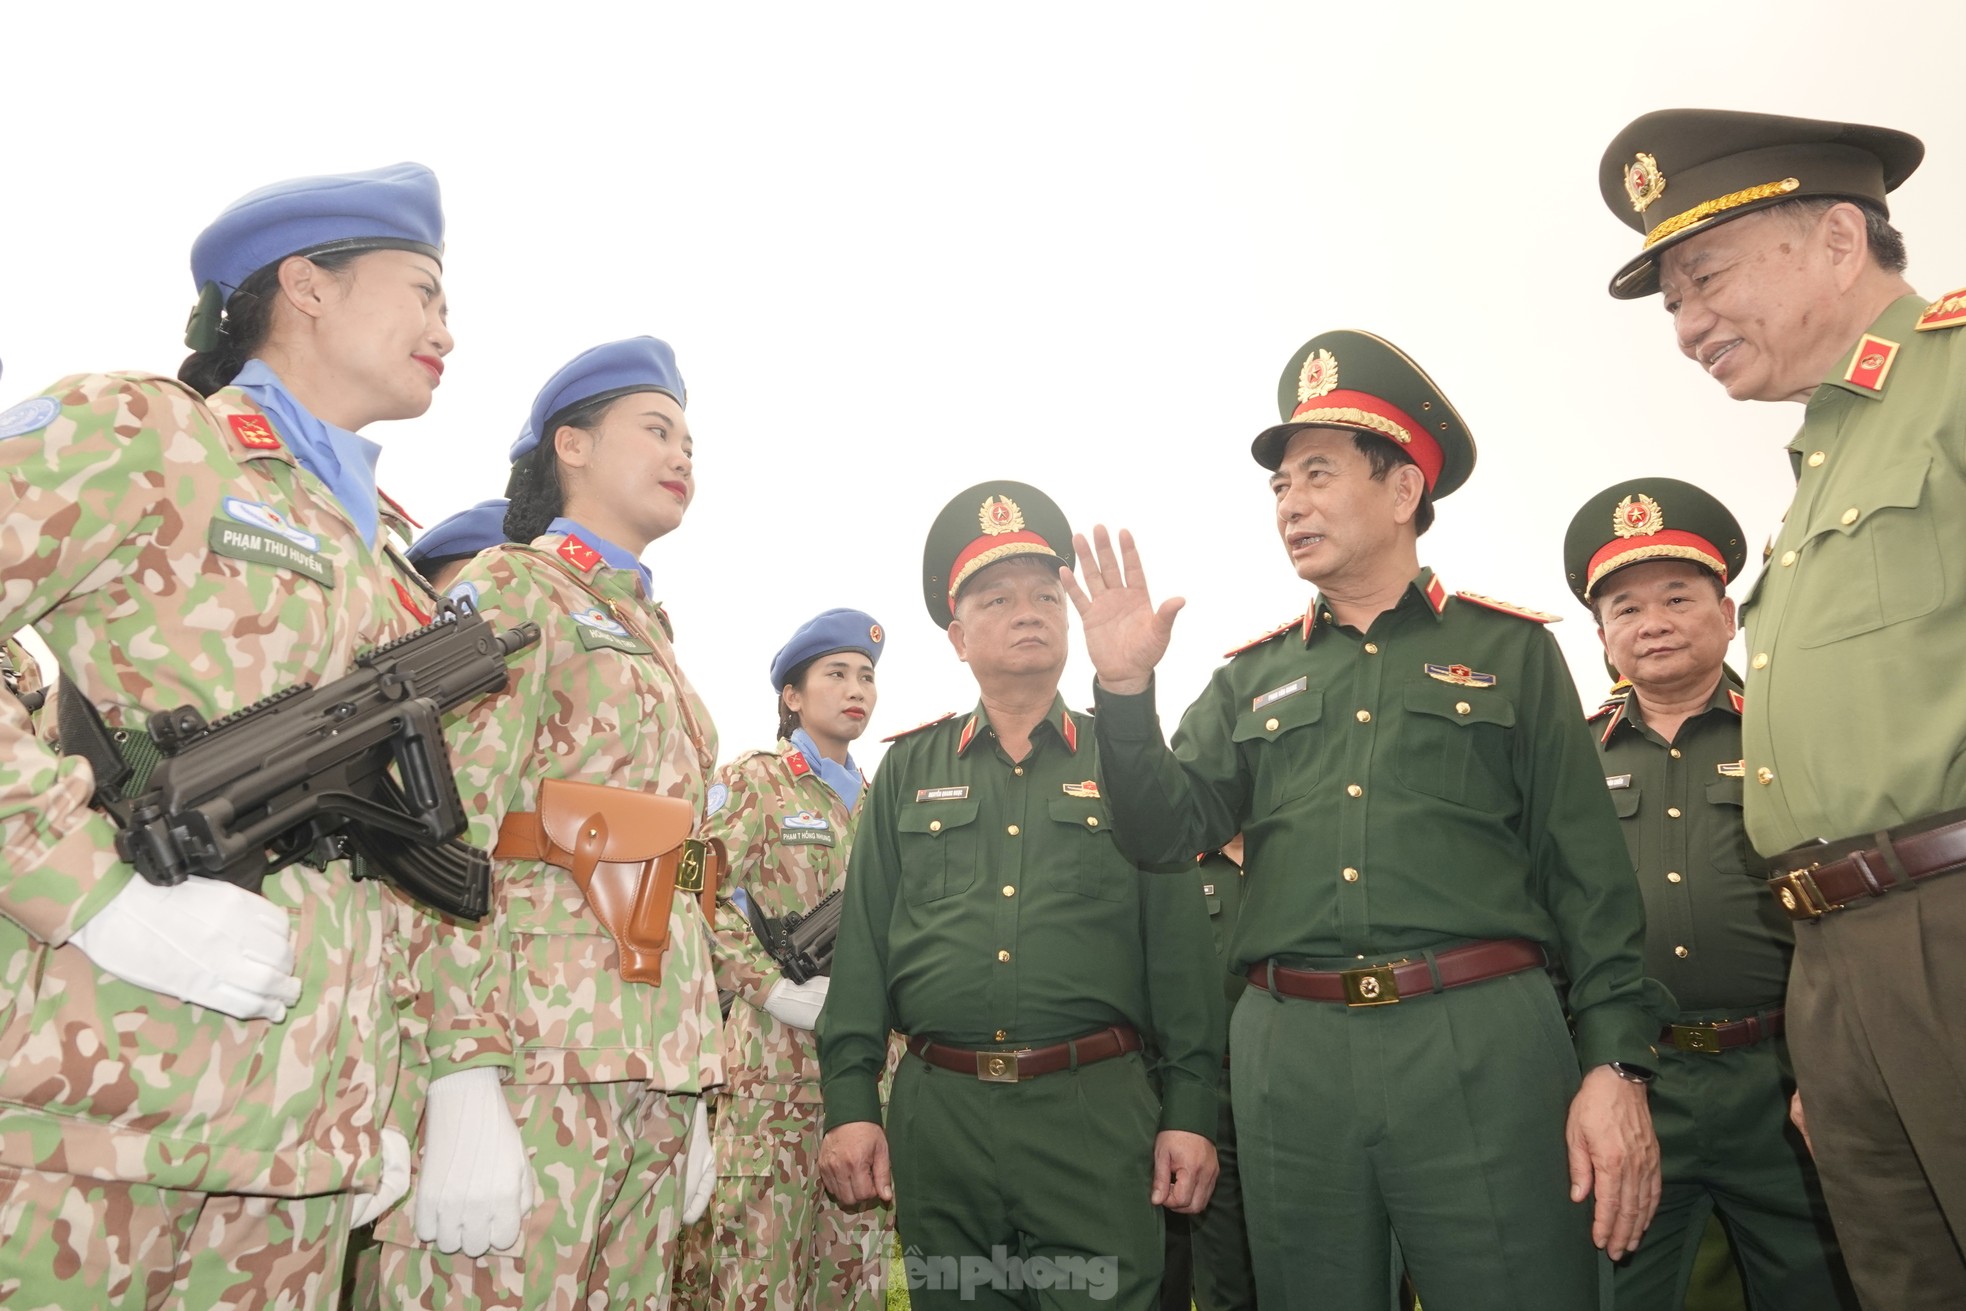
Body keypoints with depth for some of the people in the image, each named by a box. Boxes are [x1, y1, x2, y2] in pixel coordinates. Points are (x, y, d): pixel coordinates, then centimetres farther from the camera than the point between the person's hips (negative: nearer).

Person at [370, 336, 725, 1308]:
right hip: (534, 1055, -7)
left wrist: (691, 1097, 16)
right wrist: (462, 1086, -21)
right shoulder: (511, 589, -1)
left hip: (652, 1078, 7)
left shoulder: (651, 634, 22)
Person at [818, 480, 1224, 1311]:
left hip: (1098, 1109, -1)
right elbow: (863, 944, 7)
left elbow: (1180, 949, 3)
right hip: (937, 1113, 2)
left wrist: (1190, 1112, -2)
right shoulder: (910, 768, 10)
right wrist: (850, 1102, 1)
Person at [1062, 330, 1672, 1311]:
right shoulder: (1251, 678, 14)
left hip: (1481, 1047, -2)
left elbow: (1586, 871, 2)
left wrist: (1616, 1065, -7)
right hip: (1290, 1058, 3)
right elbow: (1165, 832, 4)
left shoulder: (1509, 649, 7)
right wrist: (1126, 691, -9)